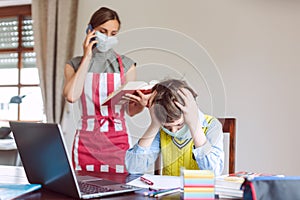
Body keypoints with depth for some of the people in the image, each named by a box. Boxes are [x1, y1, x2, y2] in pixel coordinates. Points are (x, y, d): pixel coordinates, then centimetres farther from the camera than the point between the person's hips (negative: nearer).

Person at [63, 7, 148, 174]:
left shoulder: (126, 65, 4)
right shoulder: (75, 64, 6)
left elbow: (131, 110, 2)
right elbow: (71, 96, -15)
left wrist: (141, 104, -21)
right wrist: (87, 58, -6)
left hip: (117, 141, 0)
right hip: (86, 140, 0)